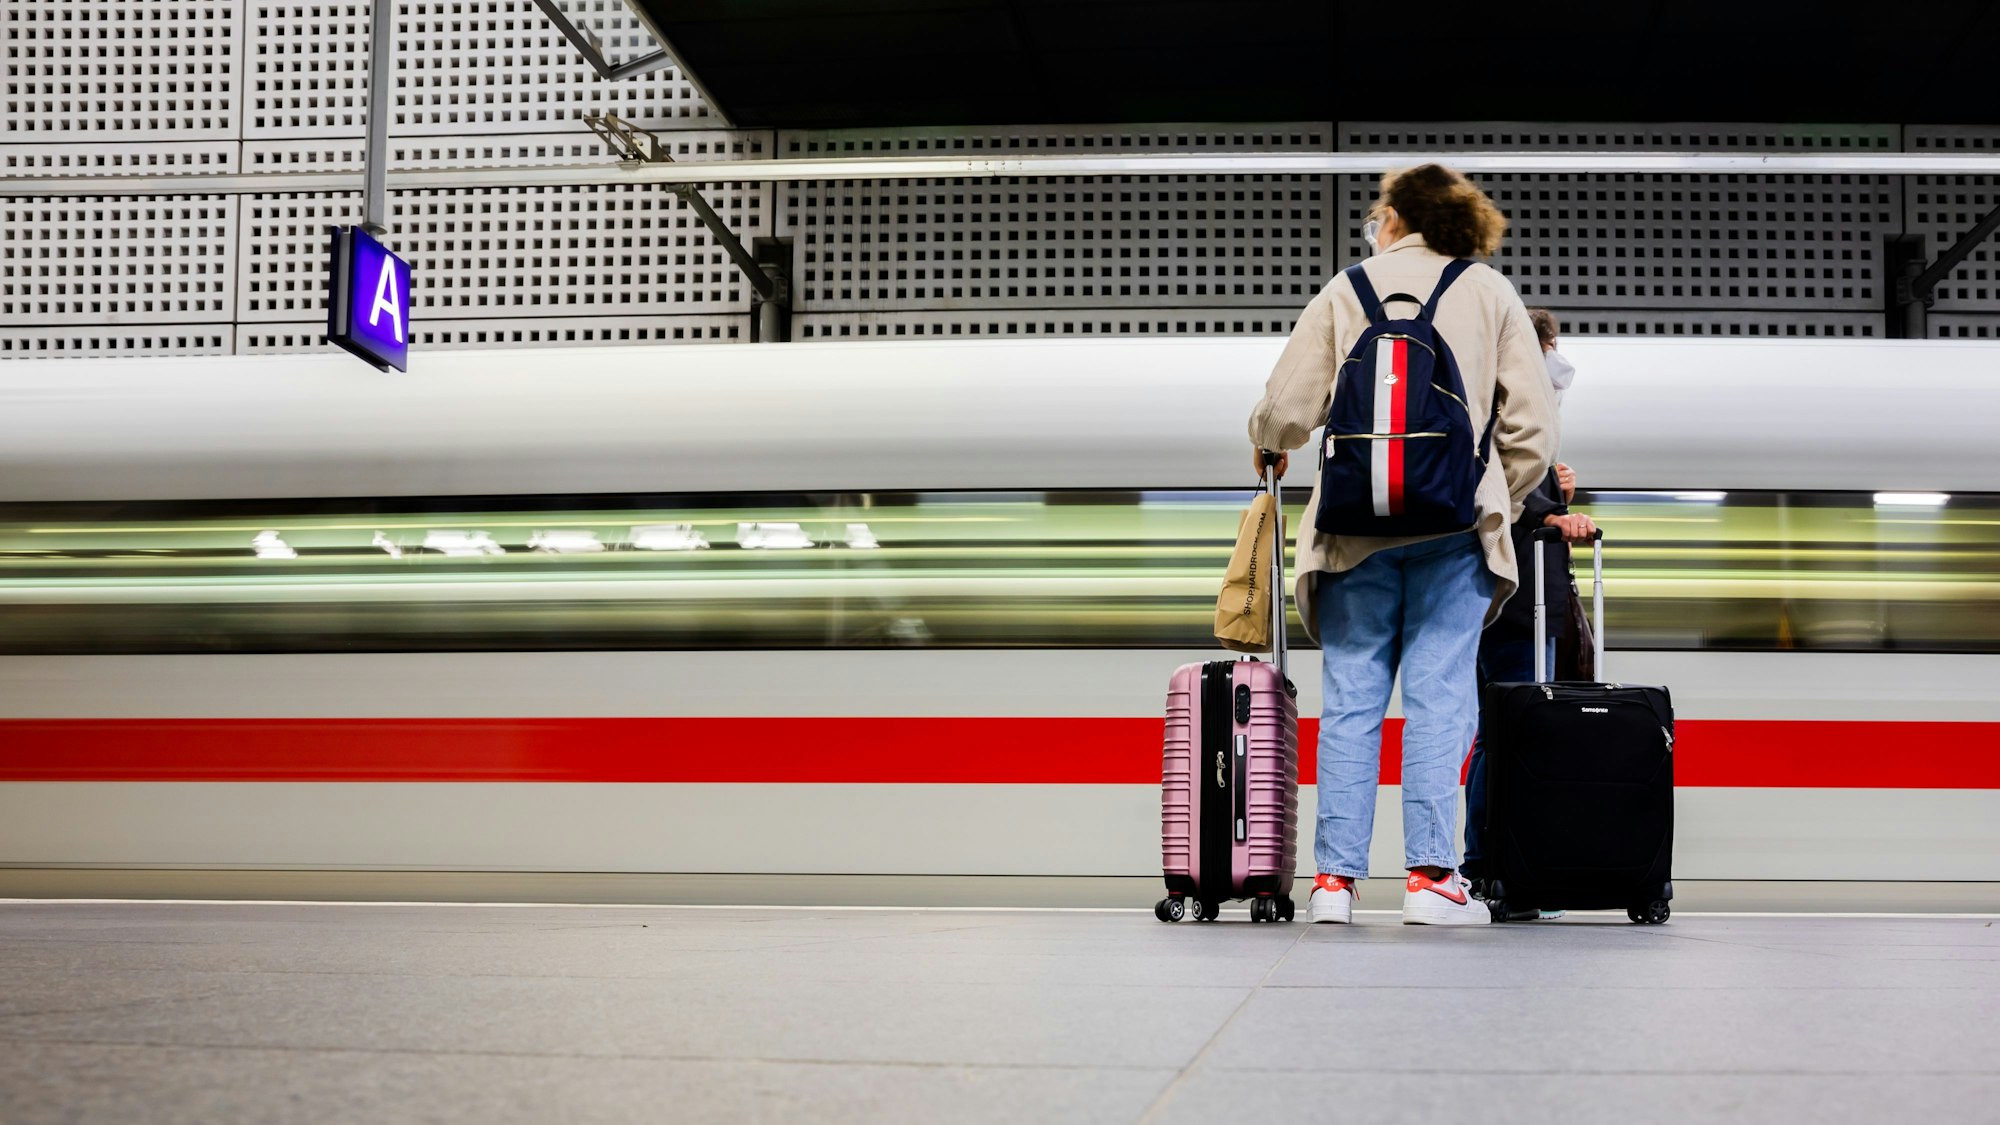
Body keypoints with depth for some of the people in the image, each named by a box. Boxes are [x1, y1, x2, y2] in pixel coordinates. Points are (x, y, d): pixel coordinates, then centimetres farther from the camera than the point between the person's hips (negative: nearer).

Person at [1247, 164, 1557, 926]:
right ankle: (1430, 876, -4)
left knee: (1350, 698, 3)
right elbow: (1533, 427, 4)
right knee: (1437, 696, 0)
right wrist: (1497, 500, 18)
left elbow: (1286, 410, 5)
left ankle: (1336, 877, 2)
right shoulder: (1491, 293, 10)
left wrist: (1267, 448, 26)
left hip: (1356, 523, 0)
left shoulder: (1347, 289, 9)